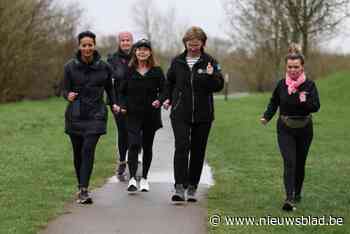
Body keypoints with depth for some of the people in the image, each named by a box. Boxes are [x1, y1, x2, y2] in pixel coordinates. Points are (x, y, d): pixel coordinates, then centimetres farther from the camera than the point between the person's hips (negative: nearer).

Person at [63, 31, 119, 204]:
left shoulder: (103, 67, 2)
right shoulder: (70, 67, 0)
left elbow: (109, 88, 17)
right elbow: (65, 90, 3)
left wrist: (114, 104, 4)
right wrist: (69, 95, -19)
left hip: (95, 114, -1)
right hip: (75, 115, 1)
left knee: (88, 149, -16)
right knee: (77, 153, 8)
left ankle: (84, 190, -18)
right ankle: (81, 186, 27)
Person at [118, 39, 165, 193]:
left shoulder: (157, 71, 2)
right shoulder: (129, 70, 3)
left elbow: (163, 90, 6)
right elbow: (122, 91, 10)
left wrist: (159, 101, -14)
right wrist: (122, 106, -6)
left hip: (151, 115, 1)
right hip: (133, 115, -1)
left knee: (147, 147, 10)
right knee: (134, 145, -15)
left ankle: (144, 179, 24)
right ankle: (132, 179, -17)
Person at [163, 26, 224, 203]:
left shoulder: (210, 62, 0)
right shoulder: (177, 61, 7)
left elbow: (219, 86, -7)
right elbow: (169, 81, 24)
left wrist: (211, 76, -26)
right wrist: (169, 98, 10)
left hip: (203, 115, 0)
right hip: (180, 114, 0)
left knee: (198, 151, 7)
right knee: (181, 147, -14)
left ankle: (192, 188, 18)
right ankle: (179, 188, -19)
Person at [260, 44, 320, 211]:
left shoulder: (309, 85, -7)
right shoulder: (281, 85, -3)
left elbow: (316, 107, -15)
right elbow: (273, 103, 10)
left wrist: (304, 101, -33)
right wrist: (266, 117, -3)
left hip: (304, 129, 1)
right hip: (285, 130, -1)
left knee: (300, 163, 13)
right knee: (289, 162, -14)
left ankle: (297, 193, 35)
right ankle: (289, 199, -21)